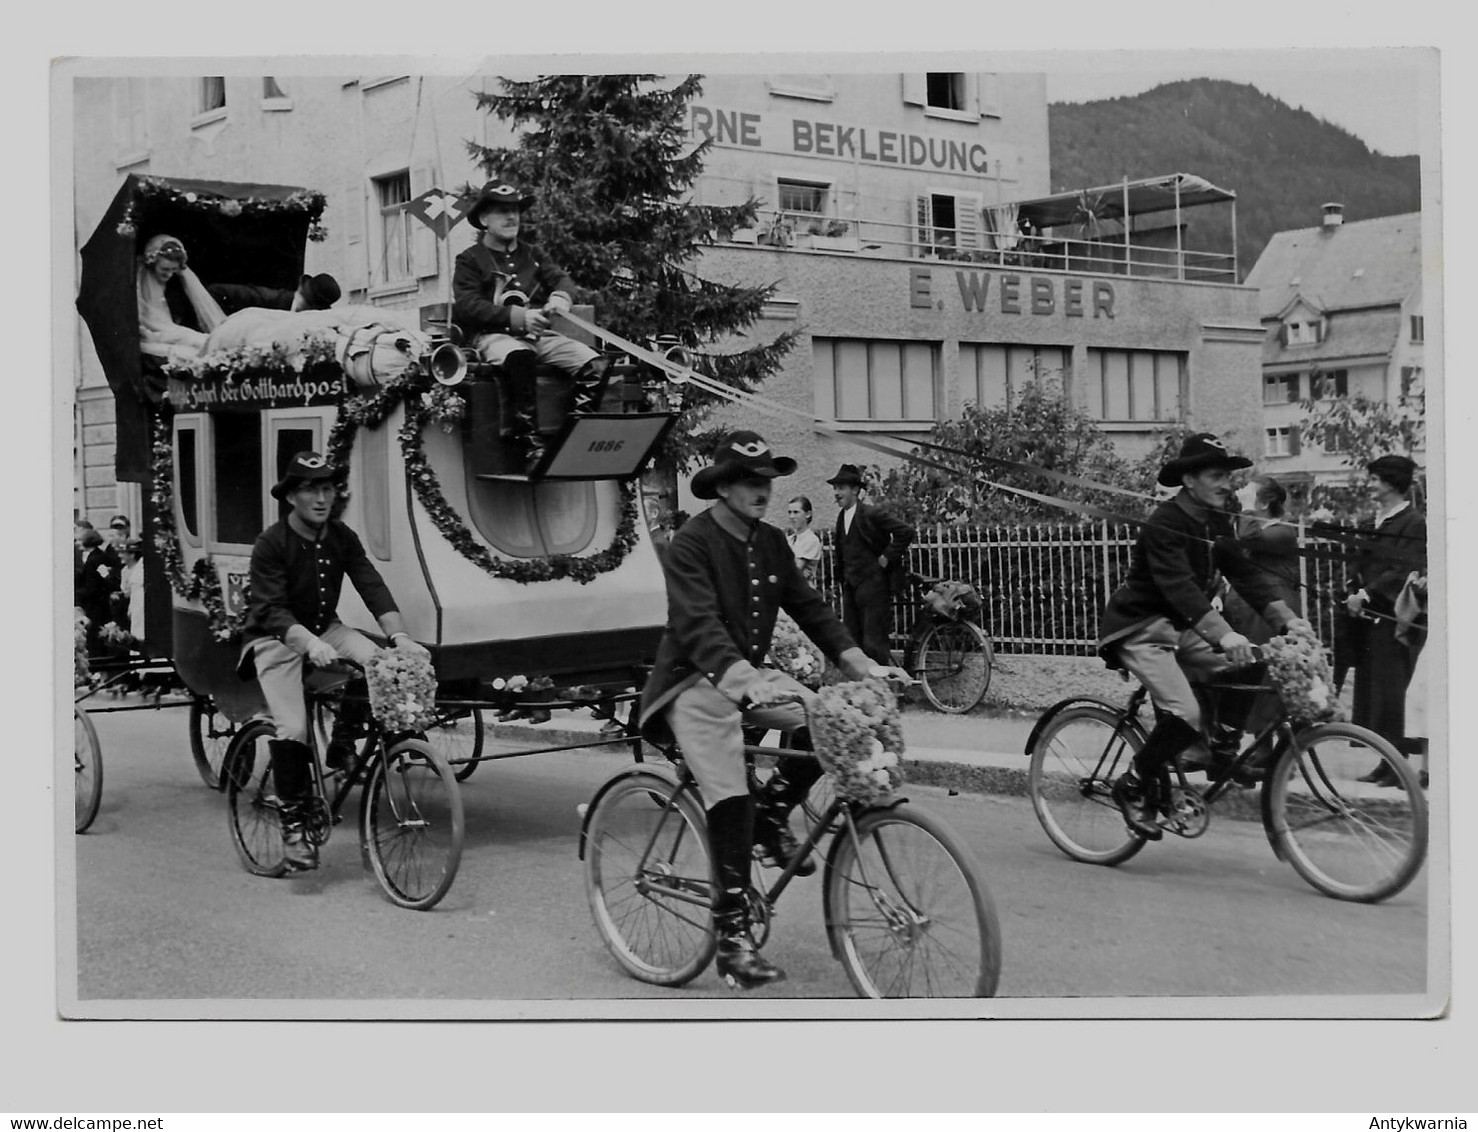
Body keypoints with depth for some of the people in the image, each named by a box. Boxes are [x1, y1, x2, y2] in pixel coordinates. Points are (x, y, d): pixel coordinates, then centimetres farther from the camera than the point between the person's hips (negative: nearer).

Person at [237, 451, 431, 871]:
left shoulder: (342, 537, -2)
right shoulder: (271, 544, -17)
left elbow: (373, 587, -10)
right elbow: (272, 611, -25)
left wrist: (400, 637, -25)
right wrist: (310, 643, -42)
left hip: (325, 630, 5)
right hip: (277, 639, -5)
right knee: (293, 729, -22)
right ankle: (293, 824, -8)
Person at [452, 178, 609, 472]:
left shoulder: (532, 254, 25)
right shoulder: (470, 260, 8)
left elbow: (562, 279, 12)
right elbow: (466, 306, -6)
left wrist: (560, 297, -15)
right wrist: (517, 317, -18)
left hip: (540, 335, 5)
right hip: (494, 335, -5)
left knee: (595, 364, -20)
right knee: (518, 356, -41)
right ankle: (530, 446, -42)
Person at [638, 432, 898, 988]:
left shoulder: (771, 543, 8)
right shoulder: (692, 543, -15)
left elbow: (809, 606, 5)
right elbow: (698, 626, -27)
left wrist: (856, 661, -10)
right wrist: (745, 682, -43)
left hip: (753, 674, 7)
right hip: (697, 685, -7)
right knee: (729, 800, -20)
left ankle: (772, 816, 6)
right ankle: (733, 937, -14)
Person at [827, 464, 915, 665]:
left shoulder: (871, 514, -11)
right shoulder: (842, 517, 14)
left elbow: (906, 532, -14)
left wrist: (887, 557, -12)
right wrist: (836, 549, 8)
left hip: (873, 586, -8)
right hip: (850, 587, 8)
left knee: (874, 643, -9)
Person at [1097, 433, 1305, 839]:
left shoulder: (1217, 524, 4)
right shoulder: (1164, 524, -21)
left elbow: (1247, 575, 0)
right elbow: (1179, 587, -34)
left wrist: (1290, 622, -13)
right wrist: (1224, 634, -46)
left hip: (1180, 628, 8)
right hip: (1139, 629, -8)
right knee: (1186, 715, -24)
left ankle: (1223, 757, 8)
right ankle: (1134, 787, -4)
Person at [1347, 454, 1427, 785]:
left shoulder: (1414, 524, -9)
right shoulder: (1379, 522, 19)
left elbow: (1405, 573, -18)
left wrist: (1367, 595, -20)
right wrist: (1355, 594, 4)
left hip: (1394, 620, -9)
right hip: (1371, 618, 9)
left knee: (1389, 694, -7)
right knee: (1369, 691, 8)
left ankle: (1396, 766, -2)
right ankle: (1387, 763, 15)